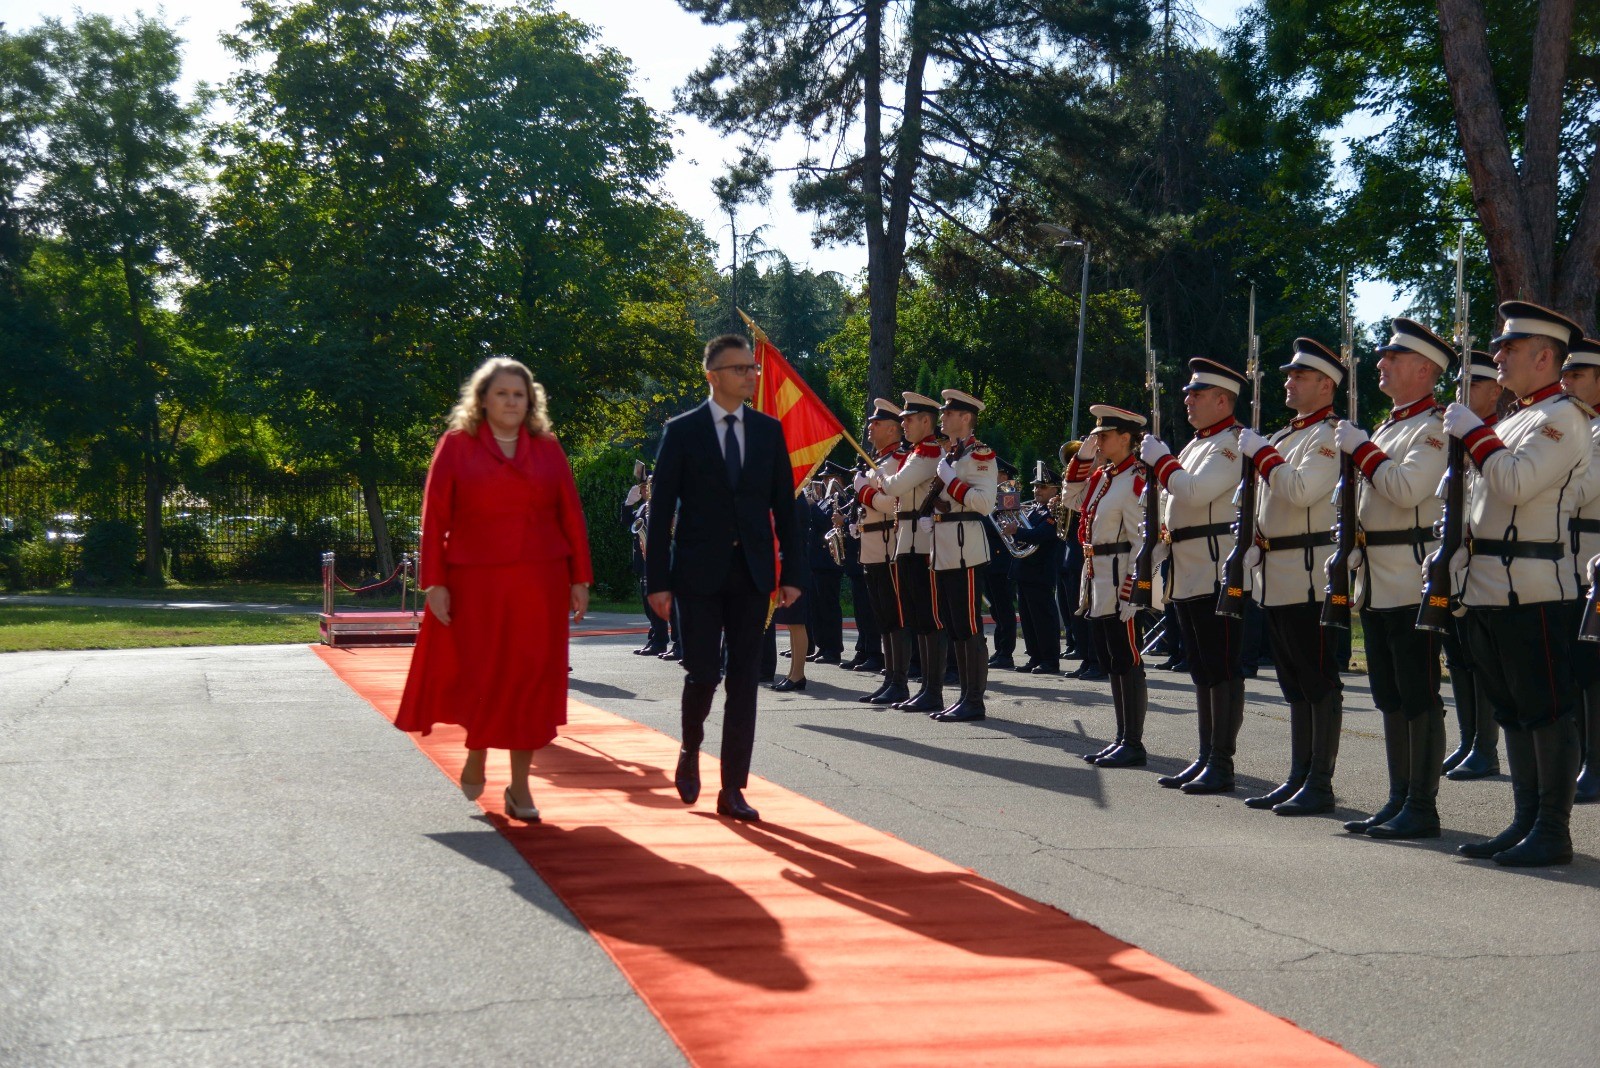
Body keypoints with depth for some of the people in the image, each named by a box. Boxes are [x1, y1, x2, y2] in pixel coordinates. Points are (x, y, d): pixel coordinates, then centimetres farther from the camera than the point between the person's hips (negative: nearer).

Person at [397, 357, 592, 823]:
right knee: (480, 674, 4)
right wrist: (434, 582, -8)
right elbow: (434, 518, -1)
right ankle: (476, 758, 33)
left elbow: (571, 516, 6)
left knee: (530, 679, 1)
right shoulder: (456, 446, 2)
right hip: (475, 585, -1)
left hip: (539, 585, 2)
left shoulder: (548, 449, 8)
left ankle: (520, 785, 12)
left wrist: (580, 578, 1)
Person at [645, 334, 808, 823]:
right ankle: (690, 752, 26)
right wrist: (658, 580, -7)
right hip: (699, 572, -3)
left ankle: (733, 789, 8)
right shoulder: (682, 431, -1)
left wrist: (792, 572, 2)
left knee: (744, 679, 3)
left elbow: (784, 505, 9)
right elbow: (661, 510, -2)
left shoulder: (769, 430, 8)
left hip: (752, 572, 3)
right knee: (703, 673, -5)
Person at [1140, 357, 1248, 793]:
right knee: (1201, 671, 12)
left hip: (1217, 572, -10)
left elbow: (1195, 491, -23)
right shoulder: (1197, 443, 20)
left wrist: (1160, 459, -10)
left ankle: (1222, 764, -3)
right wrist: (1165, 528, 11)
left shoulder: (1233, 442, -10)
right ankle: (1206, 758, 18)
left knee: (1222, 670, -6)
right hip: (1188, 574, 10)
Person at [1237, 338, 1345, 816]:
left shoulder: (1330, 435, -9)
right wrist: (1254, 542, 12)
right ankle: (1298, 778, 19)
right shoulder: (1285, 436, 19)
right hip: (1277, 578, 10)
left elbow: (1302, 490, -24)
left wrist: (1260, 452, -15)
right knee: (1295, 685, 13)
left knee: (1320, 684, -4)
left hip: (1310, 574, -10)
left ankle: (1320, 785, 0)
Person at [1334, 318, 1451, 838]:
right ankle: (1399, 800, 18)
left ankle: (1422, 806, 0)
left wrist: (1361, 449, -14)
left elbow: (1408, 488, -23)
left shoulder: (1435, 427, -8)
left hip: (1413, 580, -9)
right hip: (1376, 581, 9)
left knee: (1419, 697, -5)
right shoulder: (1385, 429, 19)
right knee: (1390, 697, 11)